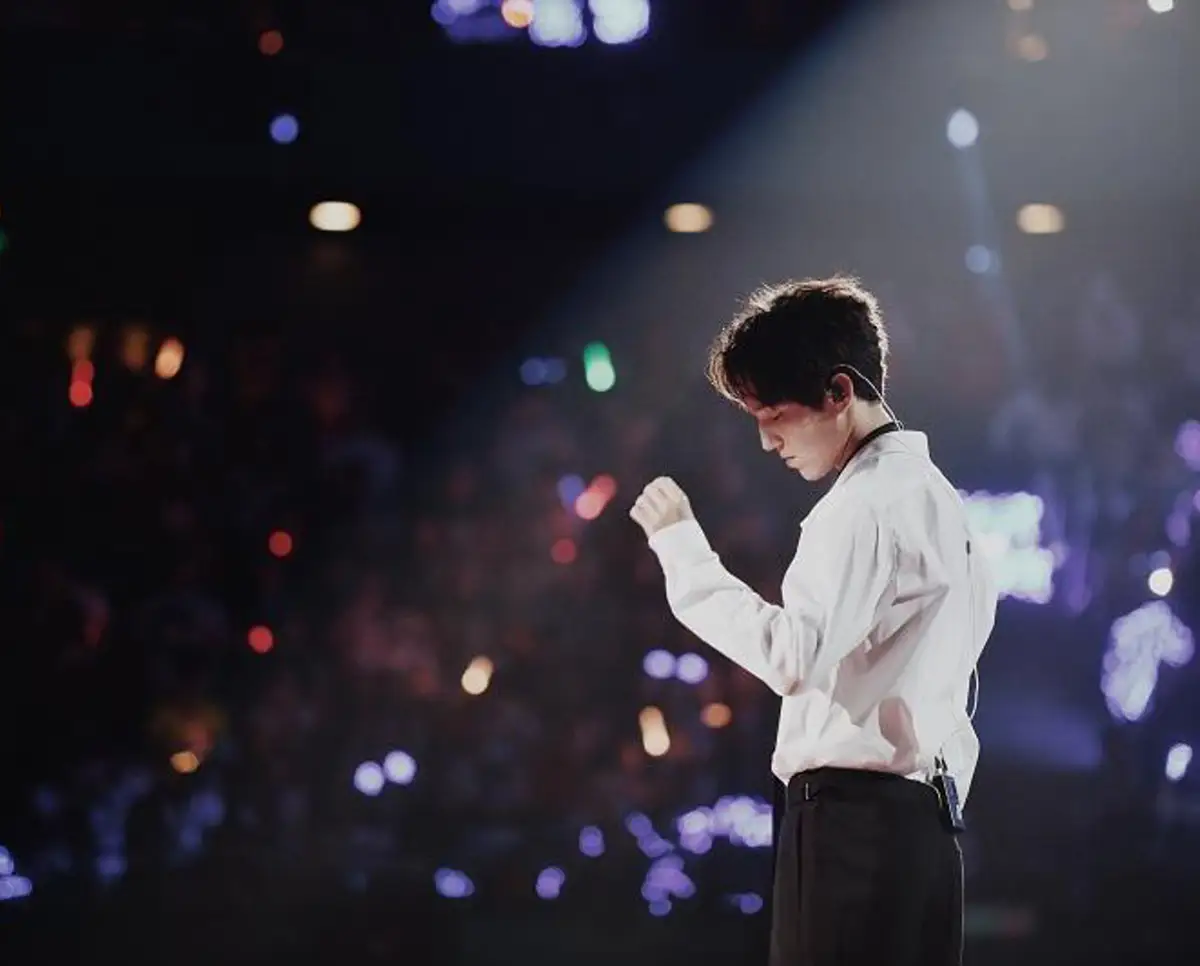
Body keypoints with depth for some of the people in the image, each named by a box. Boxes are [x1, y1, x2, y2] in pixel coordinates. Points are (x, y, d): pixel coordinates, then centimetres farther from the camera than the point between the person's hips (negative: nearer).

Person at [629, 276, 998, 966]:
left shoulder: (868, 503, -12)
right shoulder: (932, 493, 19)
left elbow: (793, 655, -23)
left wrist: (682, 547, -17)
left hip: (854, 817, -10)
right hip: (920, 818, 10)